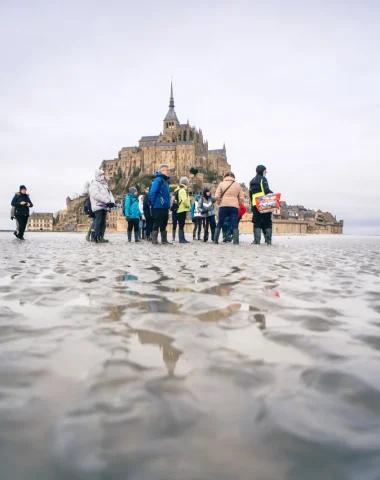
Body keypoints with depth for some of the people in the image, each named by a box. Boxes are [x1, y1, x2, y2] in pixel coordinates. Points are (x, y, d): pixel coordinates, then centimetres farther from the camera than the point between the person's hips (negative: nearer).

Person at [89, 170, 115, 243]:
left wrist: (112, 202, -4)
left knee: (103, 223, 8)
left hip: (104, 207, 9)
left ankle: (101, 237, 11)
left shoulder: (104, 186, 27)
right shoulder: (94, 184, -2)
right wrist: (107, 201, -22)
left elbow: (110, 194, 18)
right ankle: (97, 237, -12)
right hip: (98, 207, -9)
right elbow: (96, 195, -18)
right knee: (99, 222, -12)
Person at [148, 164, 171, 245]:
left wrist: (168, 204, 15)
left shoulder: (165, 180, 17)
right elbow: (152, 192, -19)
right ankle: (154, 240, 2)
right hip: (158, 207, -9)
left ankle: (164, 240, 21)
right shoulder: (158, 179, -12)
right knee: (156, 224, -3)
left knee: (163, 225, 14)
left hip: (165, 208, 9)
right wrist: (152, 203, -16)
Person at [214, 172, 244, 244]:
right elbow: (241, 198, 6)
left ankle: (215, 240, 8)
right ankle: (236, 241, -7)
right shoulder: (238, 185, 12)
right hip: (234, 207, 1)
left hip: (223, 206, 0)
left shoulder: (221, 184, 6)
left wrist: (219, 203, 13)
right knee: (234, 225, 1)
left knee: (219, 224, 8)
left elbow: (217, 197, -3)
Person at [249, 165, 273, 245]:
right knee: (267, 222, 2)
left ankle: (256, 240, -4)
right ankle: (268, 240, -1)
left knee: (257, 222, 4)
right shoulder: (263, 179, -2)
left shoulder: (252, 181, 19)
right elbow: (267, 191, -13)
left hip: (255, 204, 5)